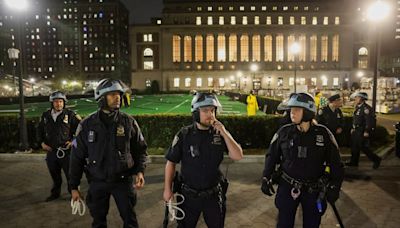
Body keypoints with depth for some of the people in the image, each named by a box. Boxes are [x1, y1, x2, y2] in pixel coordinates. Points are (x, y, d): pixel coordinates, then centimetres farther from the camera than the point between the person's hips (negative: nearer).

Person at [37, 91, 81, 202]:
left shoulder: (70, 115, -8)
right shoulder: (45, 116, 6)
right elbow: (40, 130, 19)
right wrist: (42, 142, 6)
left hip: (66, 150, -4)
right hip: (51, 151, 4)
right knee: (54, 175, 18)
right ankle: (55, 193, 35)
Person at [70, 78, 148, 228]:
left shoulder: (129, 122, -6)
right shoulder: (87, 125, -6)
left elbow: (140, 149, 2)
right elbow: (77, 157, 1)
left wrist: (140, 171, -13)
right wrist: (74, 187, 3)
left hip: (123, 181, 0)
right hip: (97, 182, 1)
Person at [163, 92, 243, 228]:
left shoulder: (220, 133, -6)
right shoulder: (184, 135, -11)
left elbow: (238, 156, -13)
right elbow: (171, 162, -5)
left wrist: (224, 133, -22)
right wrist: (167, 189, -5)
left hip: (214, 195, 2)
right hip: (189, 195, -1)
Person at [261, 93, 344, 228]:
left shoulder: (323, 133, -8)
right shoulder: (284, 132, -6)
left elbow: (334, 161, -1)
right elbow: (272, 156, 4)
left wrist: (334, 186, -2)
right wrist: (266, 178, 1)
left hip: (314, 190, 0)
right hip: (287, 186, 0)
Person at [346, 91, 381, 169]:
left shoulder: (366, 108, -18)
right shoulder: (358, 107, 12)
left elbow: (369, 120, -23)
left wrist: (366, 131, -23)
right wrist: (353, 128, 19)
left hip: (362, 132, -10)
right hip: (356, 131, 10)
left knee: (363, 147, -4)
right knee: (354, 146, 13)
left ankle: (376, 159, 13)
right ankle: (354, 162, 23)